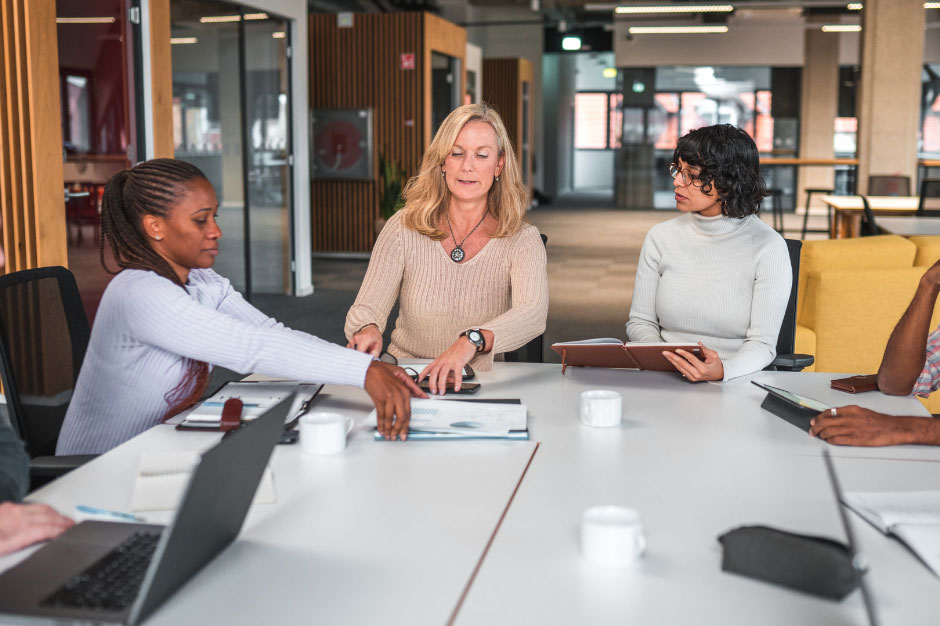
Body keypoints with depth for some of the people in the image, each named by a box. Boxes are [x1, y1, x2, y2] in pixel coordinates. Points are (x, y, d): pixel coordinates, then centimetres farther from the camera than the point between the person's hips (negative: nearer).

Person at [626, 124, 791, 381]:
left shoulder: (768, 247, -6)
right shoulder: (660, 237, 5)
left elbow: (762, 343, -8)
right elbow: (640, 322, 9)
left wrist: (721, 371, -28)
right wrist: (660, 356, -12)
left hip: (736, 382, -2)